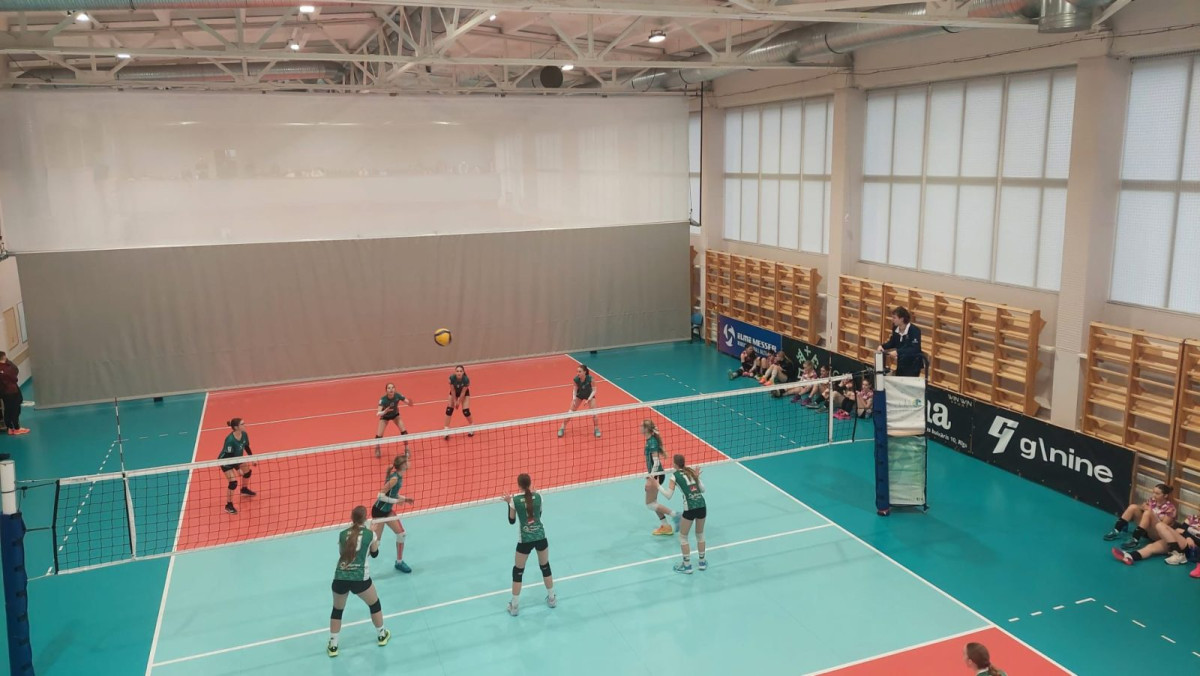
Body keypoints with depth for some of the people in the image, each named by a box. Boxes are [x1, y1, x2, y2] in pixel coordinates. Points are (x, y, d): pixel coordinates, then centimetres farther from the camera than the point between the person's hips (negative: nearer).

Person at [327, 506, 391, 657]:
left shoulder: (343, 534, 6)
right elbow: (375, 554, 16)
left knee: (337, 610, 24)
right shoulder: (370, 534, 0)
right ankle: (381, 635, 38)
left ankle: (332, 646, 26)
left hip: (340, 578, 2)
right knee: (374, 604, 23)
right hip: (360, 578, -2)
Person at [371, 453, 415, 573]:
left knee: (401, 533, 9)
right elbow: (381, 495, -28)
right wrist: (396, 501, -23)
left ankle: (399, 562, 25)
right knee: (375, 540, -4)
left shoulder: (399, 476, 0)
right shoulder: (394, 478, -27)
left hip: (388, 510, 9)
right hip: (379, 511, -9)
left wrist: (404, 499, 3)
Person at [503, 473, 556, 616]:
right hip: (540, 536, 2)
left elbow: (512, 521, 0)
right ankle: (551, 598, 35)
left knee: (518, 571, 14)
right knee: (545, 567, 22)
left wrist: (509, 502, 10)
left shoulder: (515, 500, -12)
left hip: (525, 539, -2)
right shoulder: (538, 496, -6)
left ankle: (514, 606, 19)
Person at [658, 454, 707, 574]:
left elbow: (668, 495, -5)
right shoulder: (691, 471, 14)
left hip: (690, 508, -5)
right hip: (702, 506, 5)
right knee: (700, 535, 25)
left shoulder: (675, 475, 0)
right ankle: (702, 562, 35)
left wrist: (657, 486, 4)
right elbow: (703, 489, 17)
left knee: (683, 537, 15)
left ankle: (687, 566, 19)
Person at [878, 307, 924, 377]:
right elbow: (892, 343, 13)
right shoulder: (896, 329, -2)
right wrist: (882, 346, -7)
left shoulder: (914, 331, -22)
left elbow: (915, 349, -32)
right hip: (901, 363, 7)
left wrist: (898, 352, -40)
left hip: (913, 364, -7)